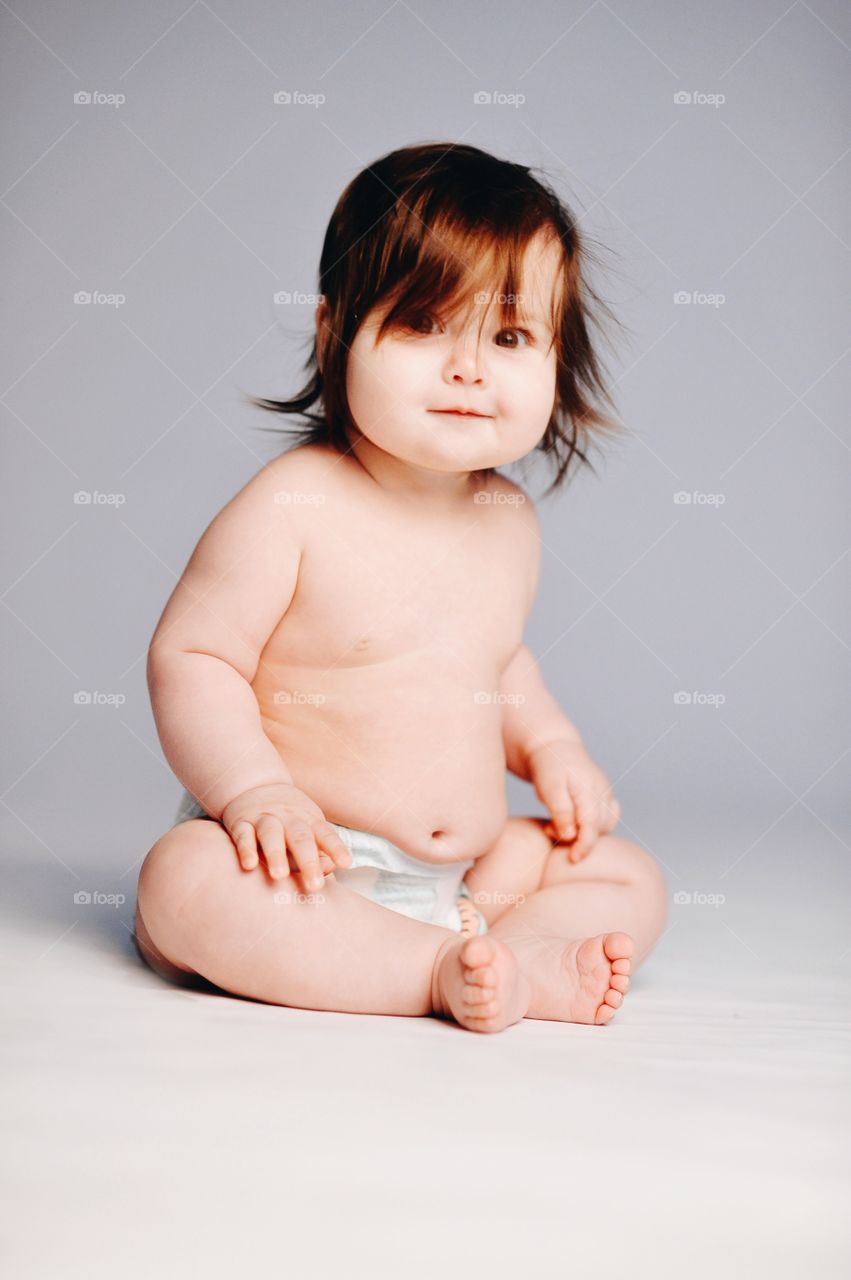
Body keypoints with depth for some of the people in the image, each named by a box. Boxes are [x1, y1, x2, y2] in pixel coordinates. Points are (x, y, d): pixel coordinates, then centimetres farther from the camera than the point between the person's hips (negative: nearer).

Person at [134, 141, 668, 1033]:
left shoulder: (510, 520, 5)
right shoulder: (292, 506, -16)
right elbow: (189, 656, -14)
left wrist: (550, 745, 8)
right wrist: (254, 789, -26)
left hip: (467, 873, 6)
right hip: (307, 862, -6)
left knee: (630, 880, 2)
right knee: (188, 881, -34)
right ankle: (487, 975, -33)